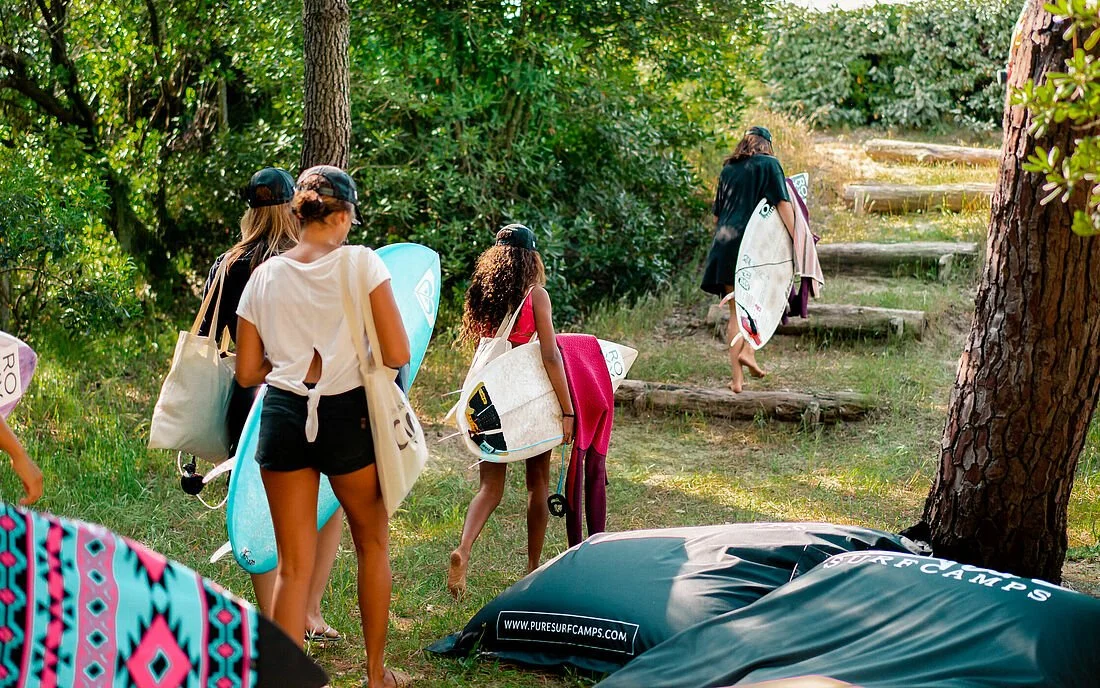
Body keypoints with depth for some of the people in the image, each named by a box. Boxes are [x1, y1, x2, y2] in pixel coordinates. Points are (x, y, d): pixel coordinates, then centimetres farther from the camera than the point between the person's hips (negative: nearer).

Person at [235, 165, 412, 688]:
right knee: (373, 546, 18)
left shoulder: (264, 277, 4)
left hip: (283, 416, 2)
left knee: (293, 564, 7)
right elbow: (397, 355, -11)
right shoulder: (361, 263, -7)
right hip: (347, 415, -2)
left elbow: (247, 373, 7)